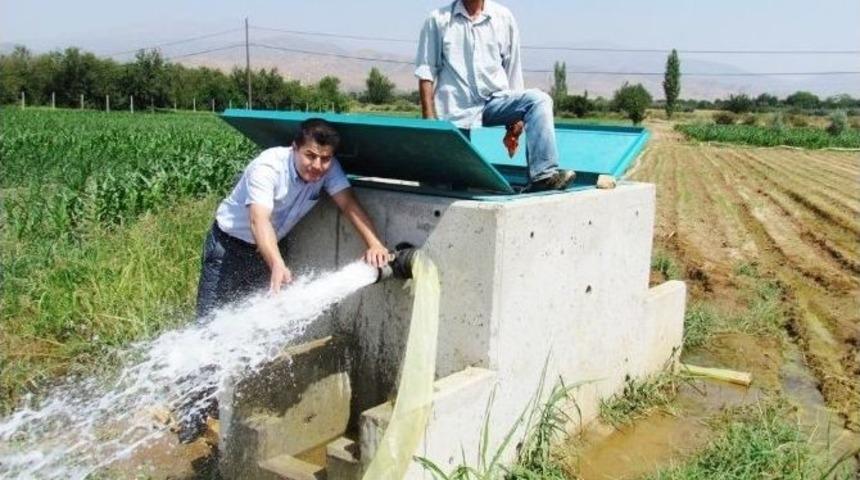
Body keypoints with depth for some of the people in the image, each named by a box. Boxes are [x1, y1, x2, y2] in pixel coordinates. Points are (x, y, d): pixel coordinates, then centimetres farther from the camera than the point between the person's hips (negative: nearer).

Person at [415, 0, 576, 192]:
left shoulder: (504, 18, 7)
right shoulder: (438, 19, 3)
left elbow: (513, 72, 9)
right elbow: (425, 72, 1)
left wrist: (515, 123, 6)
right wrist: (429, 120, -9)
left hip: (495, 100, 1)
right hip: (456, 111, -1)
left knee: (538, 99, -25)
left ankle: (543, 175, -33)